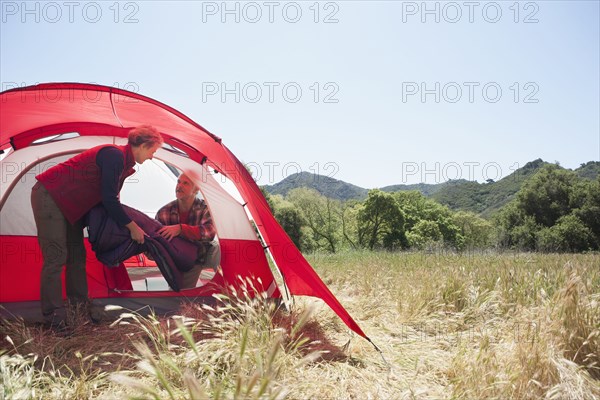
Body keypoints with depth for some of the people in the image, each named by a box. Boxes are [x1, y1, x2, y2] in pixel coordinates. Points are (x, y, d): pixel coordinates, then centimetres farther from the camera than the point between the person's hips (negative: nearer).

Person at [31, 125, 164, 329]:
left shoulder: (124, 162, 7)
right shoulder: (114, 155, -23)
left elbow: (111, 199, 14)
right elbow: (109, 200, -25)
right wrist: (132, 227, -17)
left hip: (70, 204, 10)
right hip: (49, 195, -10)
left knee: (77, 254, 10)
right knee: (56, 257, -9)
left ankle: (79, 304, 18)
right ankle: (54, 316, -3)